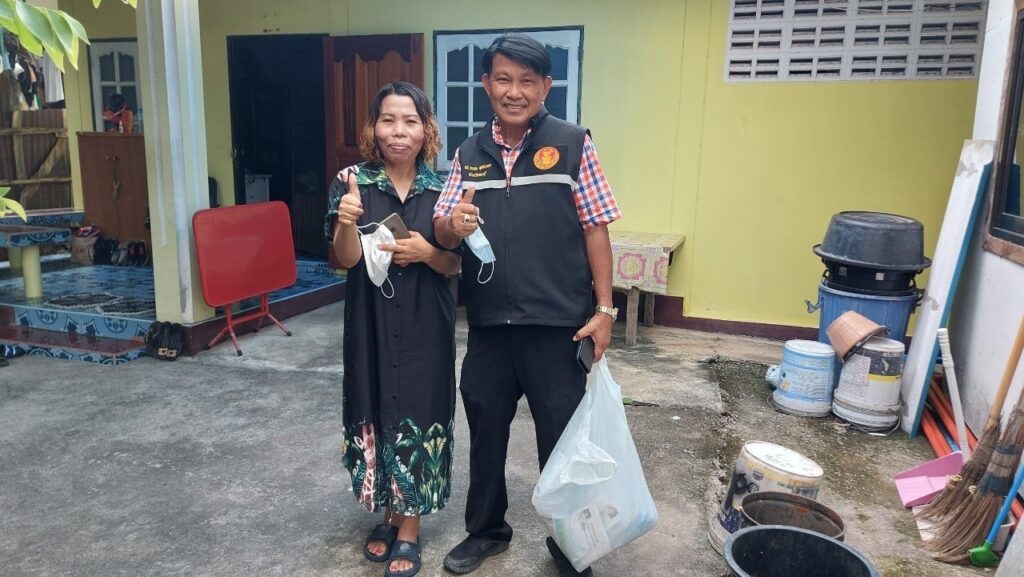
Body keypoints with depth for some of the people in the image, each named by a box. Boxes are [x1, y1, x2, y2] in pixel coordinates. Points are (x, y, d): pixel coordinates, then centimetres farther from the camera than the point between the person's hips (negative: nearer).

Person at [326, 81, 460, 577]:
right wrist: (346, 221, -30)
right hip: (371, 321, 0)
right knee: (375, 412, 10)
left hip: (425, 325, 0)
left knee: (418, 415, 4)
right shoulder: (352, 182, -4)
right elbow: (346, 260, -10)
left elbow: (455, 266, 2)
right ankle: (388, 515, 33)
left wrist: (426, 252, -19)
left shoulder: (441, 189, -2)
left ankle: (410, 528, 23)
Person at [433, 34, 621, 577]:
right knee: (485, 429, 17)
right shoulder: (469, 153, 6)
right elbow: (442, 231, 7)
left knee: (561, 437, 11)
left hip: (558, 323, -3)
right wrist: (452, 226, -17)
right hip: (488, 323, 4)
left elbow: (595, 228, -4)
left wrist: (604, 309, -8)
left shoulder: (572, 144, -4)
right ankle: (485, 529, 41)